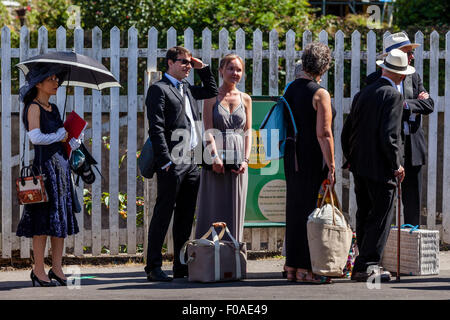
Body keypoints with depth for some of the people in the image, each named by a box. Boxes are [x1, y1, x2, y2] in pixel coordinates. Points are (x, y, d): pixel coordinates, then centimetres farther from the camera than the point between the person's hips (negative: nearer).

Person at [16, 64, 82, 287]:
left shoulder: (53, 108, 18)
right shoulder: (34, 107, -7)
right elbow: (35, 137, -20)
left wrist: (71, 139, -5)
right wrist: (59, 136, -6)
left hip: (60, 165, 8)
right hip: (44, 165, -8)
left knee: (61, 216, 6)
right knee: (44, 219, -7)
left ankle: (57, 268, 9)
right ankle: (38, 270, -2)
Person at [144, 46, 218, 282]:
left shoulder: (187, 88, 18)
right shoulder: (159, 89, -5)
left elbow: (212, 92, 35)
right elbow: (156, 129, -12)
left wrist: (202, 68, 20)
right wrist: (165, 161, -18)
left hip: (190, 162, 8)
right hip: (172, 163, -8)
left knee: (186, 216, 11)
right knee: (163, 214, -6)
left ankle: (182, 266, 17)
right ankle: (153, 268, -4)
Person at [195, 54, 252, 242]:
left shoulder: (245, 99, 12)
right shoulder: (212, 97, 2)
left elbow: (248, 132, 10)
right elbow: (208, 130, -6)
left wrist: (245, 160, -4)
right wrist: (215, 157, -19)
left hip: (238, 158, 3)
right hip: (217, 158, -3)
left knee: (235, 209, 4)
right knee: (213, 207, -4)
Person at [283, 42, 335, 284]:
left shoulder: (290, 90, 10)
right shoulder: (320, 94, -13)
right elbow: (323, 134, -18)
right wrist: (331, 166, -15)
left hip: (292, 157, 7)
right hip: (313, 160, -7)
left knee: (294, 210, 12)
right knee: (312, 211, -3)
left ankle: (292, 267, 17)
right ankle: (306, 268, -2)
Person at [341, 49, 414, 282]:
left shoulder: (362, 94, 10)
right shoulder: (394, 97, -12)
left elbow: (346, 132, 14)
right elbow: (389, 136, -20)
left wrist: (351, 158, 25)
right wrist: (396, 165, -10)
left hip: (359, 166, 8)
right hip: (381, 167, -8)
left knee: (364, 216, 14)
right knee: (381, 217, -2)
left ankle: (365, 265, 20)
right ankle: (366, 266, -5)